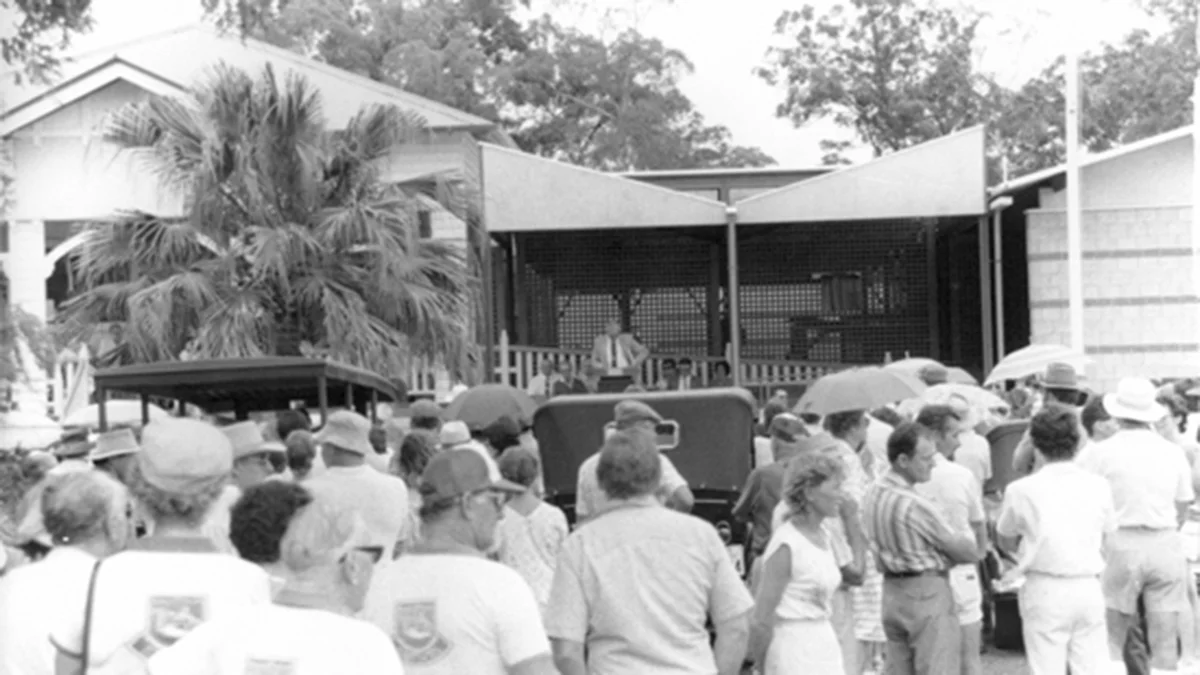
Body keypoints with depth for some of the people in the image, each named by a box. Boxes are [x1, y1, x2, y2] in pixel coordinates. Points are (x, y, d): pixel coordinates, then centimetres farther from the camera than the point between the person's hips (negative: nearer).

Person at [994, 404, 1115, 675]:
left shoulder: (1022, 490, -6)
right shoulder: (1098, 486, 2)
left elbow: (1007, 542, 6)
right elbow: (1106, 534, 11)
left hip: (1045, 590, -2)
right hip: (1089, 588, 3)